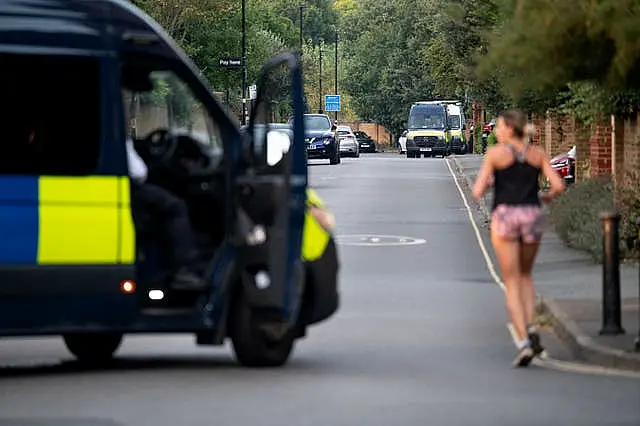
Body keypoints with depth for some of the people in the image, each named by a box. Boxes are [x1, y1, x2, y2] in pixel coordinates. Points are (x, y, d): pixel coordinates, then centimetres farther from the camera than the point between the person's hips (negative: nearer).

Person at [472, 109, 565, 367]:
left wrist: (485, 184, 17)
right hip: (532, 217, 3)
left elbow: (477, 193, -6)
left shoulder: (495, 153, -3)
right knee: (525, 276, 25)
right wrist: (548, 196, 21)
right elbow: (559, 186, -1)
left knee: (512, 284, 4)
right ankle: (531, 329, 3)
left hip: (505, 217, -3)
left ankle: (524, 342, -11)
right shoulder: (537, 154, 6)